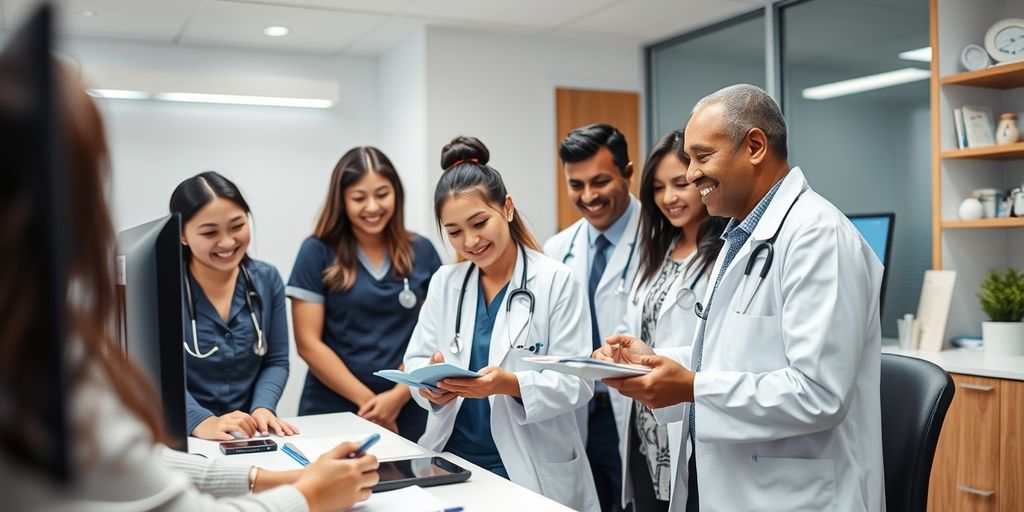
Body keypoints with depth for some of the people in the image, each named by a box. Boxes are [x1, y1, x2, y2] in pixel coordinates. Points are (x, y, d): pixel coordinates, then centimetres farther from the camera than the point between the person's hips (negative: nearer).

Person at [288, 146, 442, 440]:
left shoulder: (421, 252, 3)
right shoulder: (318, 252, -4)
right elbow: (308, 343, -6)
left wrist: (398, 396, -10)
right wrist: (367, 401, -10)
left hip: (408, 416, 2)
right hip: (332, 415, -2)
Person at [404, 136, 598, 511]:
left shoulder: (556, 281, -5)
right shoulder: (444, 282, 8)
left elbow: (576, 383, -9)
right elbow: (416, 361, 5)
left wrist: (511, 384, -25)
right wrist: (432, 385, -16)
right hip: (450, 463, 3)